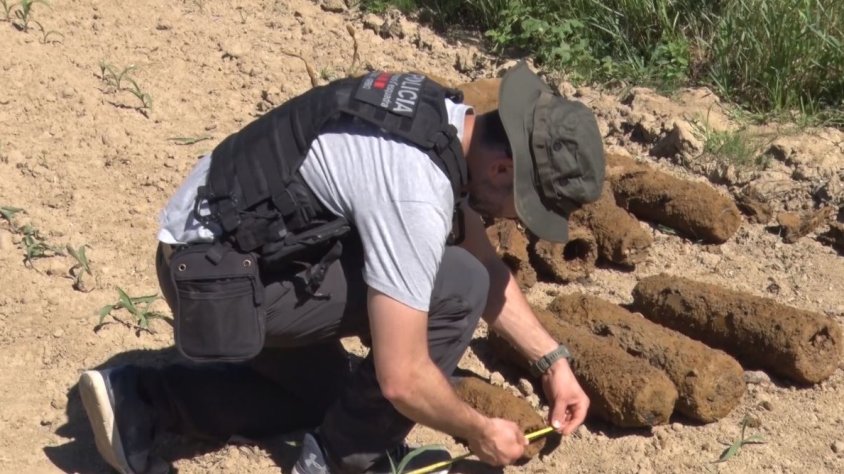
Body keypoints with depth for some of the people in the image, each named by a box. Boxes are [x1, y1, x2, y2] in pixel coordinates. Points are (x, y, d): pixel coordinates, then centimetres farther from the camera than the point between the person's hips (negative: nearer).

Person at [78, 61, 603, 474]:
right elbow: (402, 378, -24)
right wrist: (479, 431, -6)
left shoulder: (448, 121, 1)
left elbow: (486, 265, 15)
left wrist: (553, 361, 12)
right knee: (455, 289, -13)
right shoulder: (415, 195, -28)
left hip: (208, 246, 10)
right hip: (221, 274, -9)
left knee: (324, 390, 27)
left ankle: (138, 398, 16)